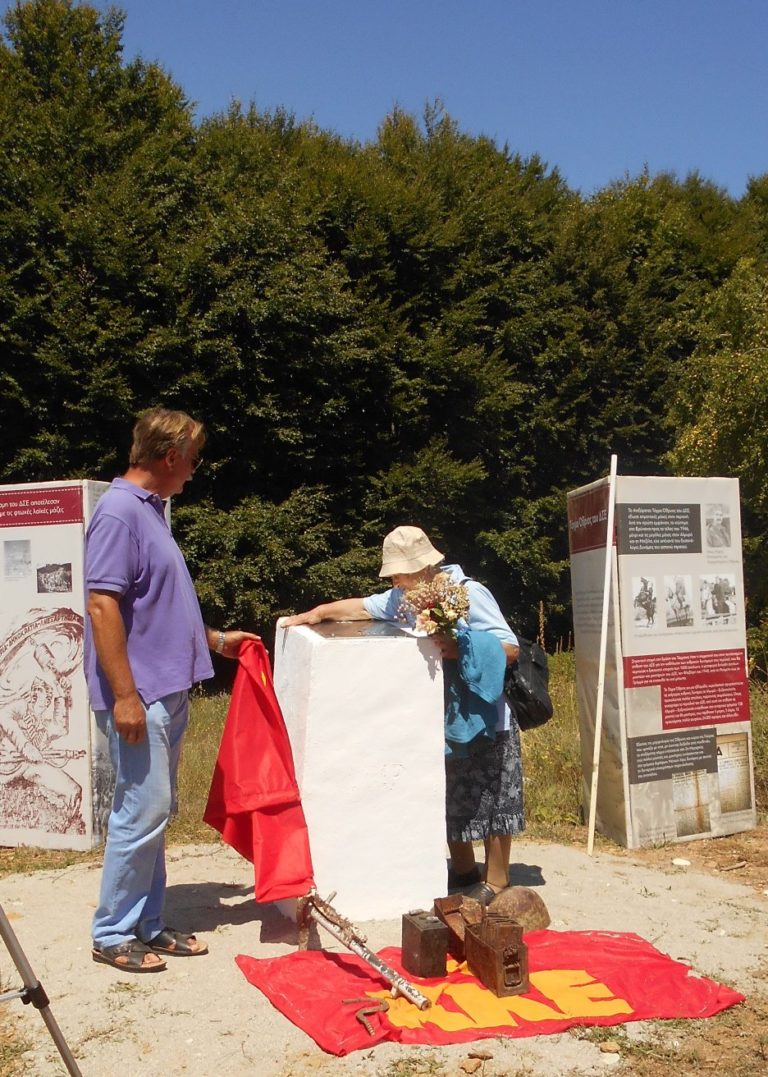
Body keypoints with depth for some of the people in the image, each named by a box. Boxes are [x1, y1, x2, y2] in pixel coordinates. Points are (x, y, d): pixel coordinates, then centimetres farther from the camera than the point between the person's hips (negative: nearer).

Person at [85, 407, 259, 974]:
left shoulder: (150, 510, 16)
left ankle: (148, 924, 25)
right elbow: (102, 605, -20)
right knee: (142, 813, -4)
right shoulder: (119, 511, -14)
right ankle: (112, 935, 11)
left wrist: (214, 639, 31)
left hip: (168, 692, 10)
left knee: (156, 814, 14)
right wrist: (124, 695, -23)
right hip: (139, 695, -10)